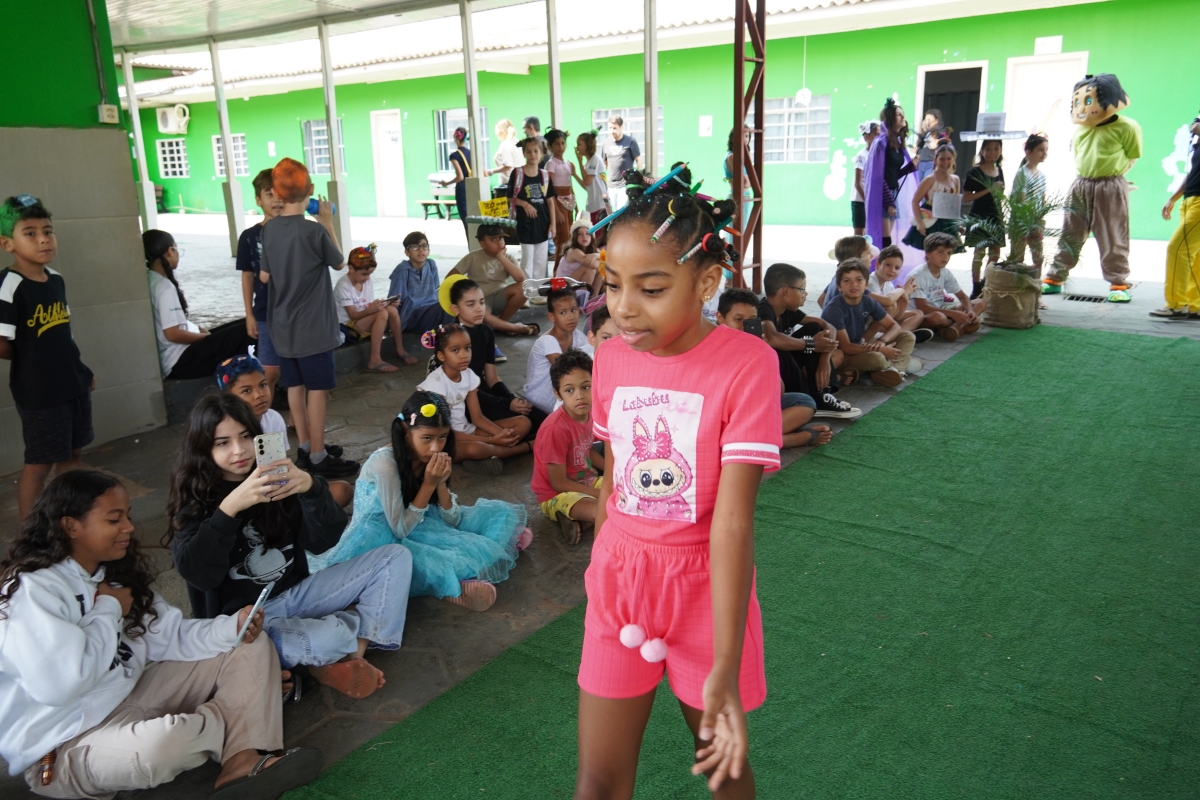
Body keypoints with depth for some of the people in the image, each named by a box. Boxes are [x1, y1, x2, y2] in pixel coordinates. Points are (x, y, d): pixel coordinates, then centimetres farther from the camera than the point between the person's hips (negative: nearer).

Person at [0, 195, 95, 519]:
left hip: (73, 384, 7)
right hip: (38, 393, -7)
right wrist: (29, 357, -5)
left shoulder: (56, 279, 6)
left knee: (71, 454, 18)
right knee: (38, 464, 3)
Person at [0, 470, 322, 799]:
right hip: (67, 745, -9)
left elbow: (171, 637, 5)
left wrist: (232, 627, -14)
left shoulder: (114, 574, 9)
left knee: (249, 647, 2)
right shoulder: (31, 591, -19)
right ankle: (225, 717, -2)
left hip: (130, 696, 9)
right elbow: (61, 682, -31)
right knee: (165, 741, -41)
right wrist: (109, 609, -16)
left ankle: (242, 764, -20)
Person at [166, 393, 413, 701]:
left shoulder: (276, 478, 2)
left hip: (295, 593, 5)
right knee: (326, 640, -35)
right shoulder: (193, 502, -7)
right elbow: (197, 574, -24)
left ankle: (354, 654, -12)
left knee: (396, 558, -3)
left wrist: (311, 487, -25)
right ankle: (366, 622, 0)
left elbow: (324, 541, -8)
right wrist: (229, 507, -33)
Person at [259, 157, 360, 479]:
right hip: (313, 326, -7)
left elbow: (264, 276, 8)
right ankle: (318, 457, 4)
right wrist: (327, 222, 6)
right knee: (317, 389, 0)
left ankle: (306, 446, 25)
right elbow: (339, 263, 0)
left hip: (282, 325, 7)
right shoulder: (314, 231, -17)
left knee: (295, 385, 14)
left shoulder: (270, 229, 1)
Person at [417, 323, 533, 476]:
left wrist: (502, 433, -19)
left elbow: (477, 417, 2)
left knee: (523, 422, -3)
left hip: (465, 430, 7)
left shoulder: (468, 374, -1)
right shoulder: (435, 383, -20)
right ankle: (526, 447, -14)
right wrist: (491, 440, -26)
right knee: (475, 448, -39)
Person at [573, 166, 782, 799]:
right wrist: (601, 574, 11)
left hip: (704, 586, -3)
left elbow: (733, 522, -24)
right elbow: (613, 482, 6)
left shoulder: (745, 364, -20)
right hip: (619, 580, 4)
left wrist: (725, 667, -25)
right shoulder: (611, 356, -4)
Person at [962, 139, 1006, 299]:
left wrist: (1001, 211, 17)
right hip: (979, 216, -6)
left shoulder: (999, 170, 11)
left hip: (995, 216, 6)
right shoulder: (975, 172, -8)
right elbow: (966, 197, -13)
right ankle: (976, 288, 4)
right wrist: (988, 190, -19)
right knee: (979, 252, -4)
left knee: (995, 253, 9)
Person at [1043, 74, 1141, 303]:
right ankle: (1055, 278, 15)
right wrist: (1086, 173, 10)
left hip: (1110, 187, -5)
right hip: (1080, 185, 5)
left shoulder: (1125, 127, -8)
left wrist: (1111, 171, -2)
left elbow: (1132, 157, 1)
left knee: (1112, 239, -1)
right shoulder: (1081, 130, 9)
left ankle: (1118, 284, 8)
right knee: (1070, 235, 8)